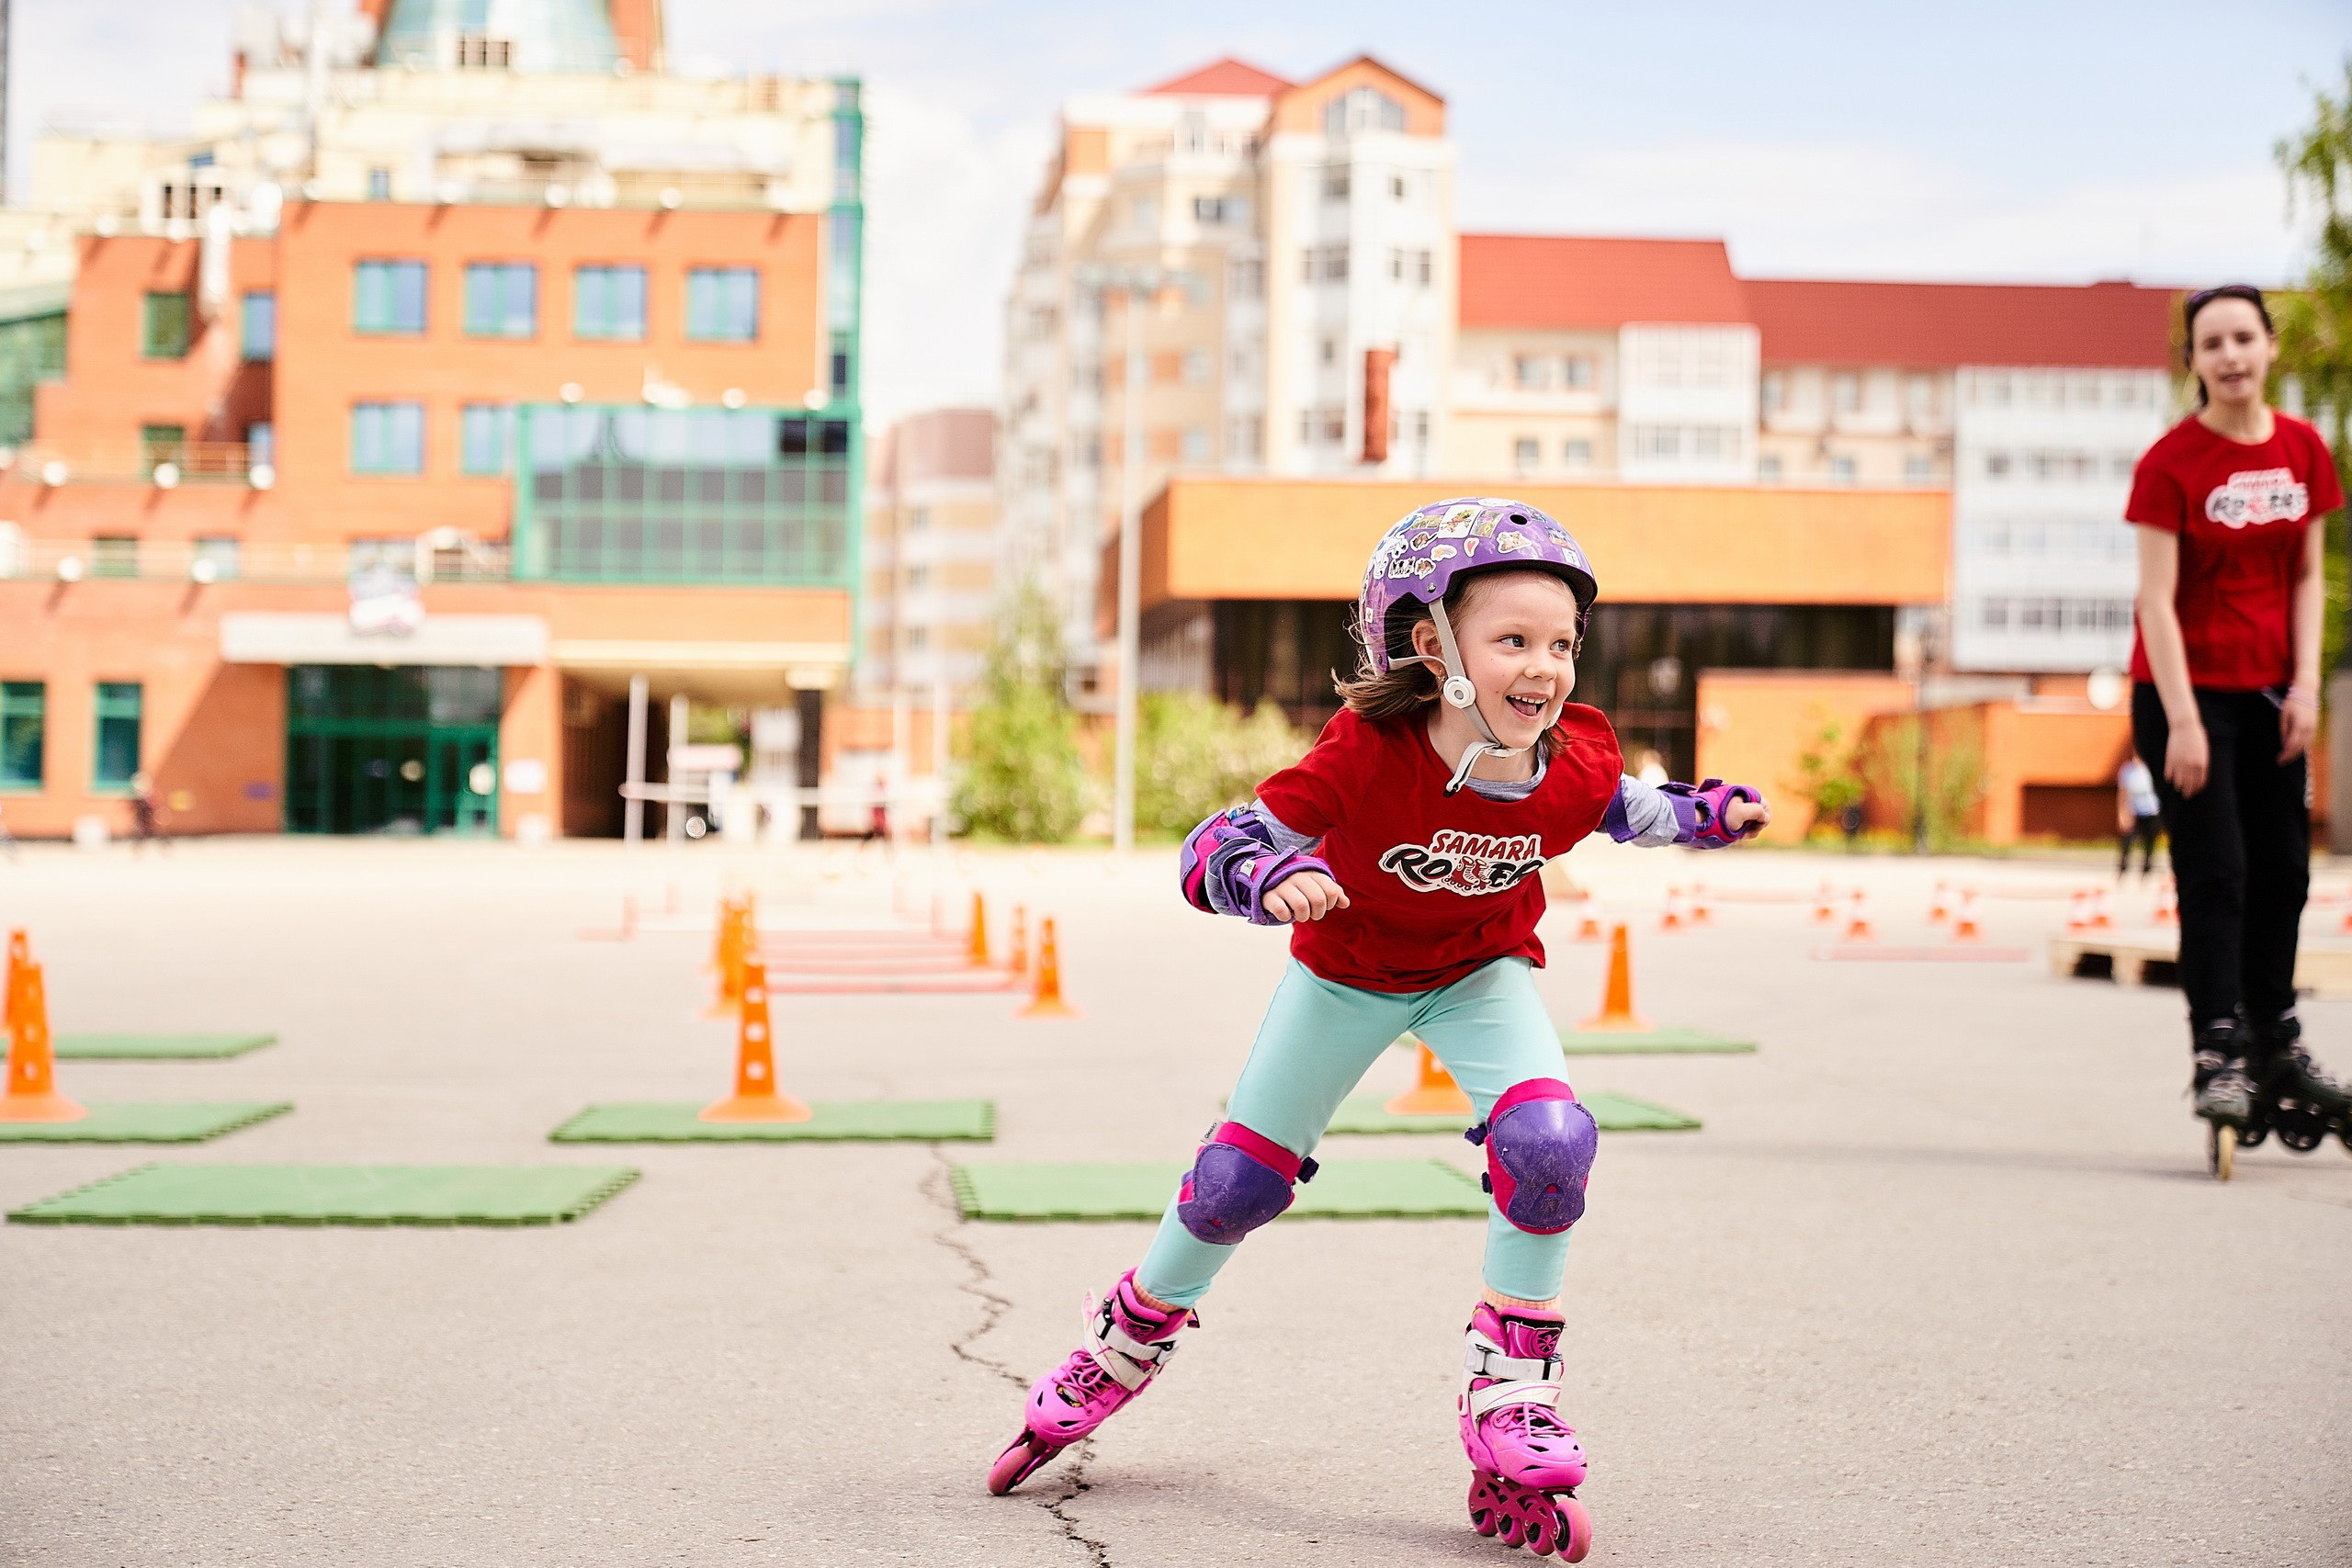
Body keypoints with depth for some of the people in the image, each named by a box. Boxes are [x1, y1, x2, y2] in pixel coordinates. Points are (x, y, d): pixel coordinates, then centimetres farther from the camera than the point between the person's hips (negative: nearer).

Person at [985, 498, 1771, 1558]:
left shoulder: (1573, 764, -26)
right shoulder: (1366, 757, -37)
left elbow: (1621, 806, 1)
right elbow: (1210, 852, -35)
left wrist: (1708, 815, -16)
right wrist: (1270, 881, -56)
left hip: (1482, 975, 2)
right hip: (1345, 973, -1)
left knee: (1549, 1140, -24)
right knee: (1237, 1180, 6)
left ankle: (1509, 1410, -7)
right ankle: (1125, 1347, 36)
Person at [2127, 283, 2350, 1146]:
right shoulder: (2169, 462, -11)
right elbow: (2155, 598, -14)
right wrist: (2182, 721, -19)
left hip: (2269, 692, 5)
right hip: (2187, 691, -5)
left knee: (2283, 870, 11)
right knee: (2215, 873, -9)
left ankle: (2276, 1043, 23)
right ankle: (2218, 1055, -6)